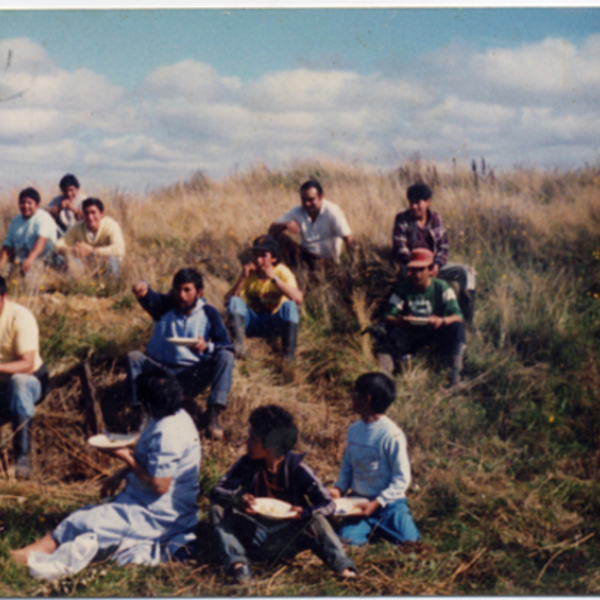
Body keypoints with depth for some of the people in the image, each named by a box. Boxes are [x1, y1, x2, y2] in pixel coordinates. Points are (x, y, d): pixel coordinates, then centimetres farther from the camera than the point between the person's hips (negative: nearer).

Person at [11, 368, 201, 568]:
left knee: (86, 522, -13)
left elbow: (159, 486, -26)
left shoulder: (167, 434, -27)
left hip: (157, 514, -11)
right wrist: (120, 475, 9)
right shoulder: (175, 417, 6)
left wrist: (126, 457, -17)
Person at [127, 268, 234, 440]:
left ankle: (213, 413, -29)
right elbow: (151, 299, -26)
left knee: (225, 356, -24)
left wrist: (207, 347, -32)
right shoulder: (166, 306, -1)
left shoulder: (209, 313, 0)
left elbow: (227, 345, -10)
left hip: (193, 378, 0)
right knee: (134, 357, -25)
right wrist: (143, 289, -51)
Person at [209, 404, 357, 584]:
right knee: (218, 508, -17)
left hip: (287, 540, -3)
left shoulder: (296, 468, -10)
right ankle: (237, 563, -34)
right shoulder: (248, 464, -3)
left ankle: (343, 568, -43)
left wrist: (304, 513, -36)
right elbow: (217, 491, -8)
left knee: (315, 519, -29)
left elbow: (328, 505, -15)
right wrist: (238, 499, -30)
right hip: (253, 539, 3)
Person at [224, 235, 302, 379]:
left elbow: (298, 299, -27)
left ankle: (288, 360, -35)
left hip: (275, 323, -2)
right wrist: (242, 278, -25)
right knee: (234, 301, -22)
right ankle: (240, 346, -36)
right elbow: (228, 300, -13)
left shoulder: (282, 272, -9)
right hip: (252, 323, 2)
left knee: (290, 305, -32)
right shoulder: (249, 272, -3)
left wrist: (274, 278, -30)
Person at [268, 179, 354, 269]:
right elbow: (272, 230, -3)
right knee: (279, 237, -17)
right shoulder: (297, 212, -1)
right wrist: (285, 225, -26)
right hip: (305, 254, 5)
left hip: (327, 259, -5)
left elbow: (348, 239, -21)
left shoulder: (333, 212, -14)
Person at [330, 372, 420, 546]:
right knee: (346, 538, -20)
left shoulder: (391, 434, -19)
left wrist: (376, 503, -21)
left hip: (388, 503, -3)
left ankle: (376, 524, 13)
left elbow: (402, 478, -15)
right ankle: (373, 525, 13)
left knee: (409, 541, -18)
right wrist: (339, 488, -6)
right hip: (360, 502, 3)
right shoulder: (354, 429, -1)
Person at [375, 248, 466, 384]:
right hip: (410, 336, 1)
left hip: (436, 336, -1)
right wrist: (400, 321, -36)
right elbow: (387, 316, -12)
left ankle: (455, 372, -21)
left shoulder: (442, 287, -7)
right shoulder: (403, 288, -3)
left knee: (457, 327, -30)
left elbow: (458, 316, -17)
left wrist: (442, 321, -40)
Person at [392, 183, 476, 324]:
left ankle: (467, 320, -11)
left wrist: (437, 264, -13)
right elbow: (400, 250, -10)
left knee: (466, 272, -13)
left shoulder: (435, 219, 6)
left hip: (434, 265, 4)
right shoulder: (402, 220, -4)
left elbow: (444, 245, 7)